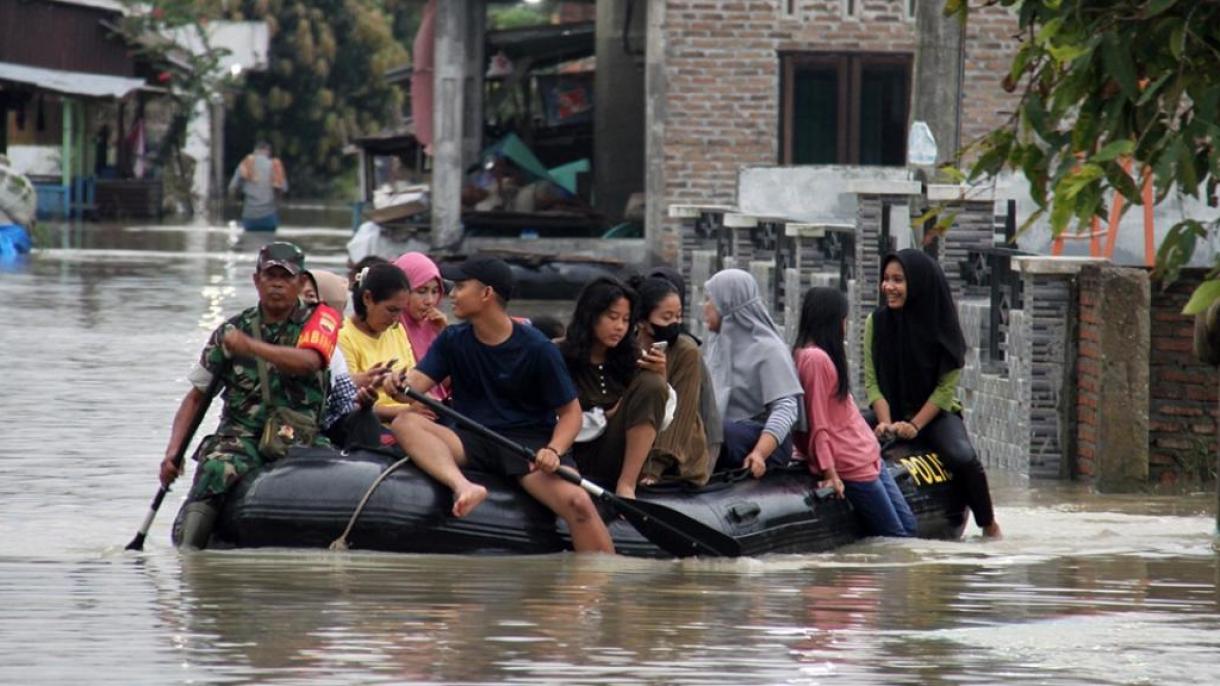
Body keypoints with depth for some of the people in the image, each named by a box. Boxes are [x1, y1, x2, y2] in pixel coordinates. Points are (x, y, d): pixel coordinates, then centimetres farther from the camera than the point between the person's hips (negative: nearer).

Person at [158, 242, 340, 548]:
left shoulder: (319, 319, 7)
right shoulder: (232, 331, 12)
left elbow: (308, 362, -16)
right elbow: (196, 396, 13)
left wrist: (251, 346, -25)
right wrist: (173, 451, -1)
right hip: (242, 435, 0)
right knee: (216, 471, -31)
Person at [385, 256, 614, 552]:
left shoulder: (537, 348, -4)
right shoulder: (453, 340, 8)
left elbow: (570, 411, -2)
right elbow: (417, 383, -3)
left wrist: (553, 451, -22)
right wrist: (400, 386, -29)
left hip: (529, 442, -4)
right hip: (472, 443, 4)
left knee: (577, 502, -32)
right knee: (405, 423, -23)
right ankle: (463, 487, -46)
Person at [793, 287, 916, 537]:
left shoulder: (818, 355, 14)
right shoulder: (815, 358, -17)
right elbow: (818, 424, -19)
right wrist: (830, 474, -20)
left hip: (868, 457, 10)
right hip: (852, 465, -10)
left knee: (909, 527, 10)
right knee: (897, 536, -6)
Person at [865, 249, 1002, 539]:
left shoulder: (942, 327, -8)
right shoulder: (876, 322, -2)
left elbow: (946, 386, -8)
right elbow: (872, 381, -3)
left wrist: (915, 425, -19)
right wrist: (886, 422, -19)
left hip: (936, 413, -3)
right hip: (892, 412, 3)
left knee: (963, 458, -29)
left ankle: (989, 526, -7)